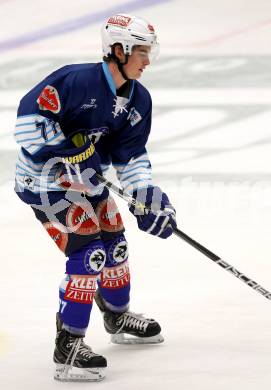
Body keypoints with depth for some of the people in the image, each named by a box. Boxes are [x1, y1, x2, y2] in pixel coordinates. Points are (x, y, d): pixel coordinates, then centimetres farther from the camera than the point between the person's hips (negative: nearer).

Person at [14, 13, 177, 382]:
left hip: (87, 175, 9)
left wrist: (146, 194, -11)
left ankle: (118, 317, 47)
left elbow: (131, 154, 4)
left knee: (114, 244, 19)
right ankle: (68, 346, -13)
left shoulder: (139, 100, -1)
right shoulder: (77, 80, -26)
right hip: (45, 179, -9)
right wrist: (66, 153, -31)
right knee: (89, 251, -18)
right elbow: (30, 114, -28)